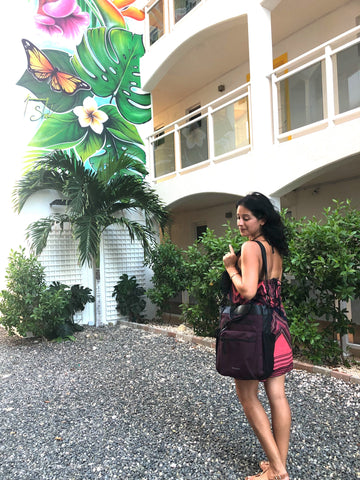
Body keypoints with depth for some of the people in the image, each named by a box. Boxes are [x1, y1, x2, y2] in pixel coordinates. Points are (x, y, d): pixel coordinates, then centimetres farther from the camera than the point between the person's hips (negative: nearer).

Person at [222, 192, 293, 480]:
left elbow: (247, 291, -24)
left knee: (247, 394, 6)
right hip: (277, 326, 8)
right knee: (277, 395, 12)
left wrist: (231, 267, -12)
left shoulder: (251, 247, -15)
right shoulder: (275, 250, 11)